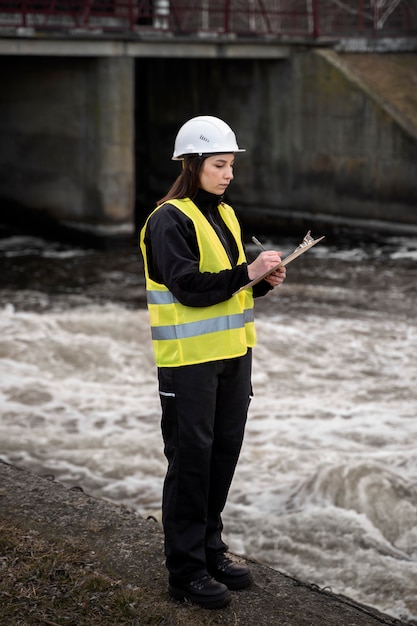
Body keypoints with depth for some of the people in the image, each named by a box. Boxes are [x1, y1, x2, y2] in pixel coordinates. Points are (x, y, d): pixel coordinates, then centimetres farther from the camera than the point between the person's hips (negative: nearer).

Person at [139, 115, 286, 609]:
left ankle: (210, 548, 28)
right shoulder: (169, 219, -13)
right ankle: (186, 570, 8)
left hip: (232, 353, 8)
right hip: (189, 359, -8)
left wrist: (264, 281, 1)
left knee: (224, 452, 13)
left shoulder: (224, 215, 13)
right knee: (190, 460, -1)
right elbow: (188, 287, -21)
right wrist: (247, 273, -26)